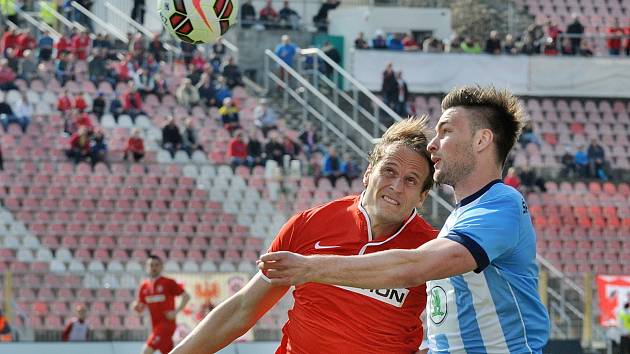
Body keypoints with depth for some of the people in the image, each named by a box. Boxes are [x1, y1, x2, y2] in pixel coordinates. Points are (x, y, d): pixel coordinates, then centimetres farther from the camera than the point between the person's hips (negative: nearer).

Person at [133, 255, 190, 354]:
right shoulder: (144, 287, 11)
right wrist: (136, 307, -7)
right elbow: (141, 309, 16)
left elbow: (186, 296, -6)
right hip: (156, 326, 6)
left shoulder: (168, 283, -5)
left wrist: (176, 312, -16)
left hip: (166, 323, -6)